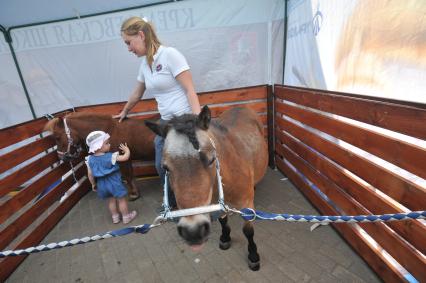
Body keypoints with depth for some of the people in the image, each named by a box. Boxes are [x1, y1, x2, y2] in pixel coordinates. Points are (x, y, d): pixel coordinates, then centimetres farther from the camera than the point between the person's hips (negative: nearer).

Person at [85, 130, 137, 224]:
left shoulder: (90, 159, -7)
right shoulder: (111, 156, -23)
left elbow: (90, 174, 0)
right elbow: (125, 157, -24)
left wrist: (93, 184, 14)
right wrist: (127, 150, -4)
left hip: (102, 184, 5)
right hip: (114, 183, -5)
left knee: (111, 200, 24)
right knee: (121, 200, 13)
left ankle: (115, 217, 38)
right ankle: (126, 217, 26)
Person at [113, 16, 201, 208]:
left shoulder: (170, 54, -11)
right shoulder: (144, 64, 12)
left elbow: (190, 91, -16)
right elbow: (136, 94, 26)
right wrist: (124, 112, 40)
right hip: (165, 122, 8)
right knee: (162, 167, 13)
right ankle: (175, 203, 37)